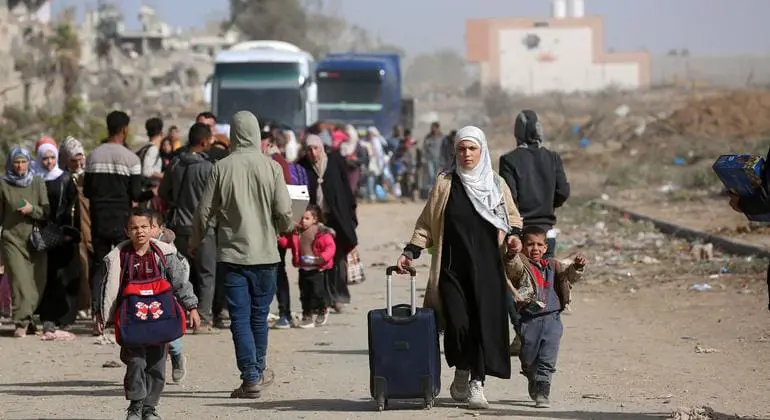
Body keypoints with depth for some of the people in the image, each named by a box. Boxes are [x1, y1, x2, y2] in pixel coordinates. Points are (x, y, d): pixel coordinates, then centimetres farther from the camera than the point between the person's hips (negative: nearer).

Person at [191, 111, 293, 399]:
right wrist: (285, 228, 18)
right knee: (259, 316, 14)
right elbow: (284, 212, -6)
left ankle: (251, 377, -5)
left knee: (240, 318, 1)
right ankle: (258, 371, 28)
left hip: (232, 253, -1)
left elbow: (205, 212, -1)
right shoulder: (271, 167, -6)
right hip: (265, 253, 1)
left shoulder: (221, 168, -5)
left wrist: (195, 243, 16)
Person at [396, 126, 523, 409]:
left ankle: (477, 384, 1)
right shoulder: (445, 184, 6)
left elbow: (513, 217, 18)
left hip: (487, 268, 1)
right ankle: (461, 374, 12)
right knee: (457, 322, -12)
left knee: (484, 323, -6)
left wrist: (513, 235, -2)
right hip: (453, 268, -1)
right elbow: (426, 223, 8)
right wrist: (410, 252, -1)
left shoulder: (497, 184, 9)